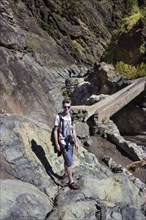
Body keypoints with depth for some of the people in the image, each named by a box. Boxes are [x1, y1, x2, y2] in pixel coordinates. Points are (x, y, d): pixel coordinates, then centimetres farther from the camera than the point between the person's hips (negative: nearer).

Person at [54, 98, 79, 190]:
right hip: (63, 143, -6)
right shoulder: (59, 117, -16)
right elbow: (55, 130, -11)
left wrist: (76, 142, 12)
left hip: (70, 142, 6)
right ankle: (71, 181, -1)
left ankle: (66, 173, 44)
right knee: (69, 162, -8)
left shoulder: (71, 117, 3)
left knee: (68, 160, 22)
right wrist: (57, 144, -13)